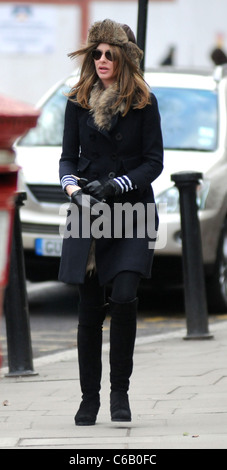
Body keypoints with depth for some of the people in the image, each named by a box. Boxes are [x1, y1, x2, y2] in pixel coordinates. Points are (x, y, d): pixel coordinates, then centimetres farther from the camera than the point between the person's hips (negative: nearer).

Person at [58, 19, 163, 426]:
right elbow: (68, 157, 8)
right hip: (87, 212, 2)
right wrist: (74, 187, -12)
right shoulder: (78, 102, 6)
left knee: (124, 296, -18)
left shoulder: (144, 103, -1)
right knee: (89, 308, 3)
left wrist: (116, 185, -14)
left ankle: (120, 390, -5)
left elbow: (154, 162, -1)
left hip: (132, 212, -2)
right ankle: (89, 396, 13)